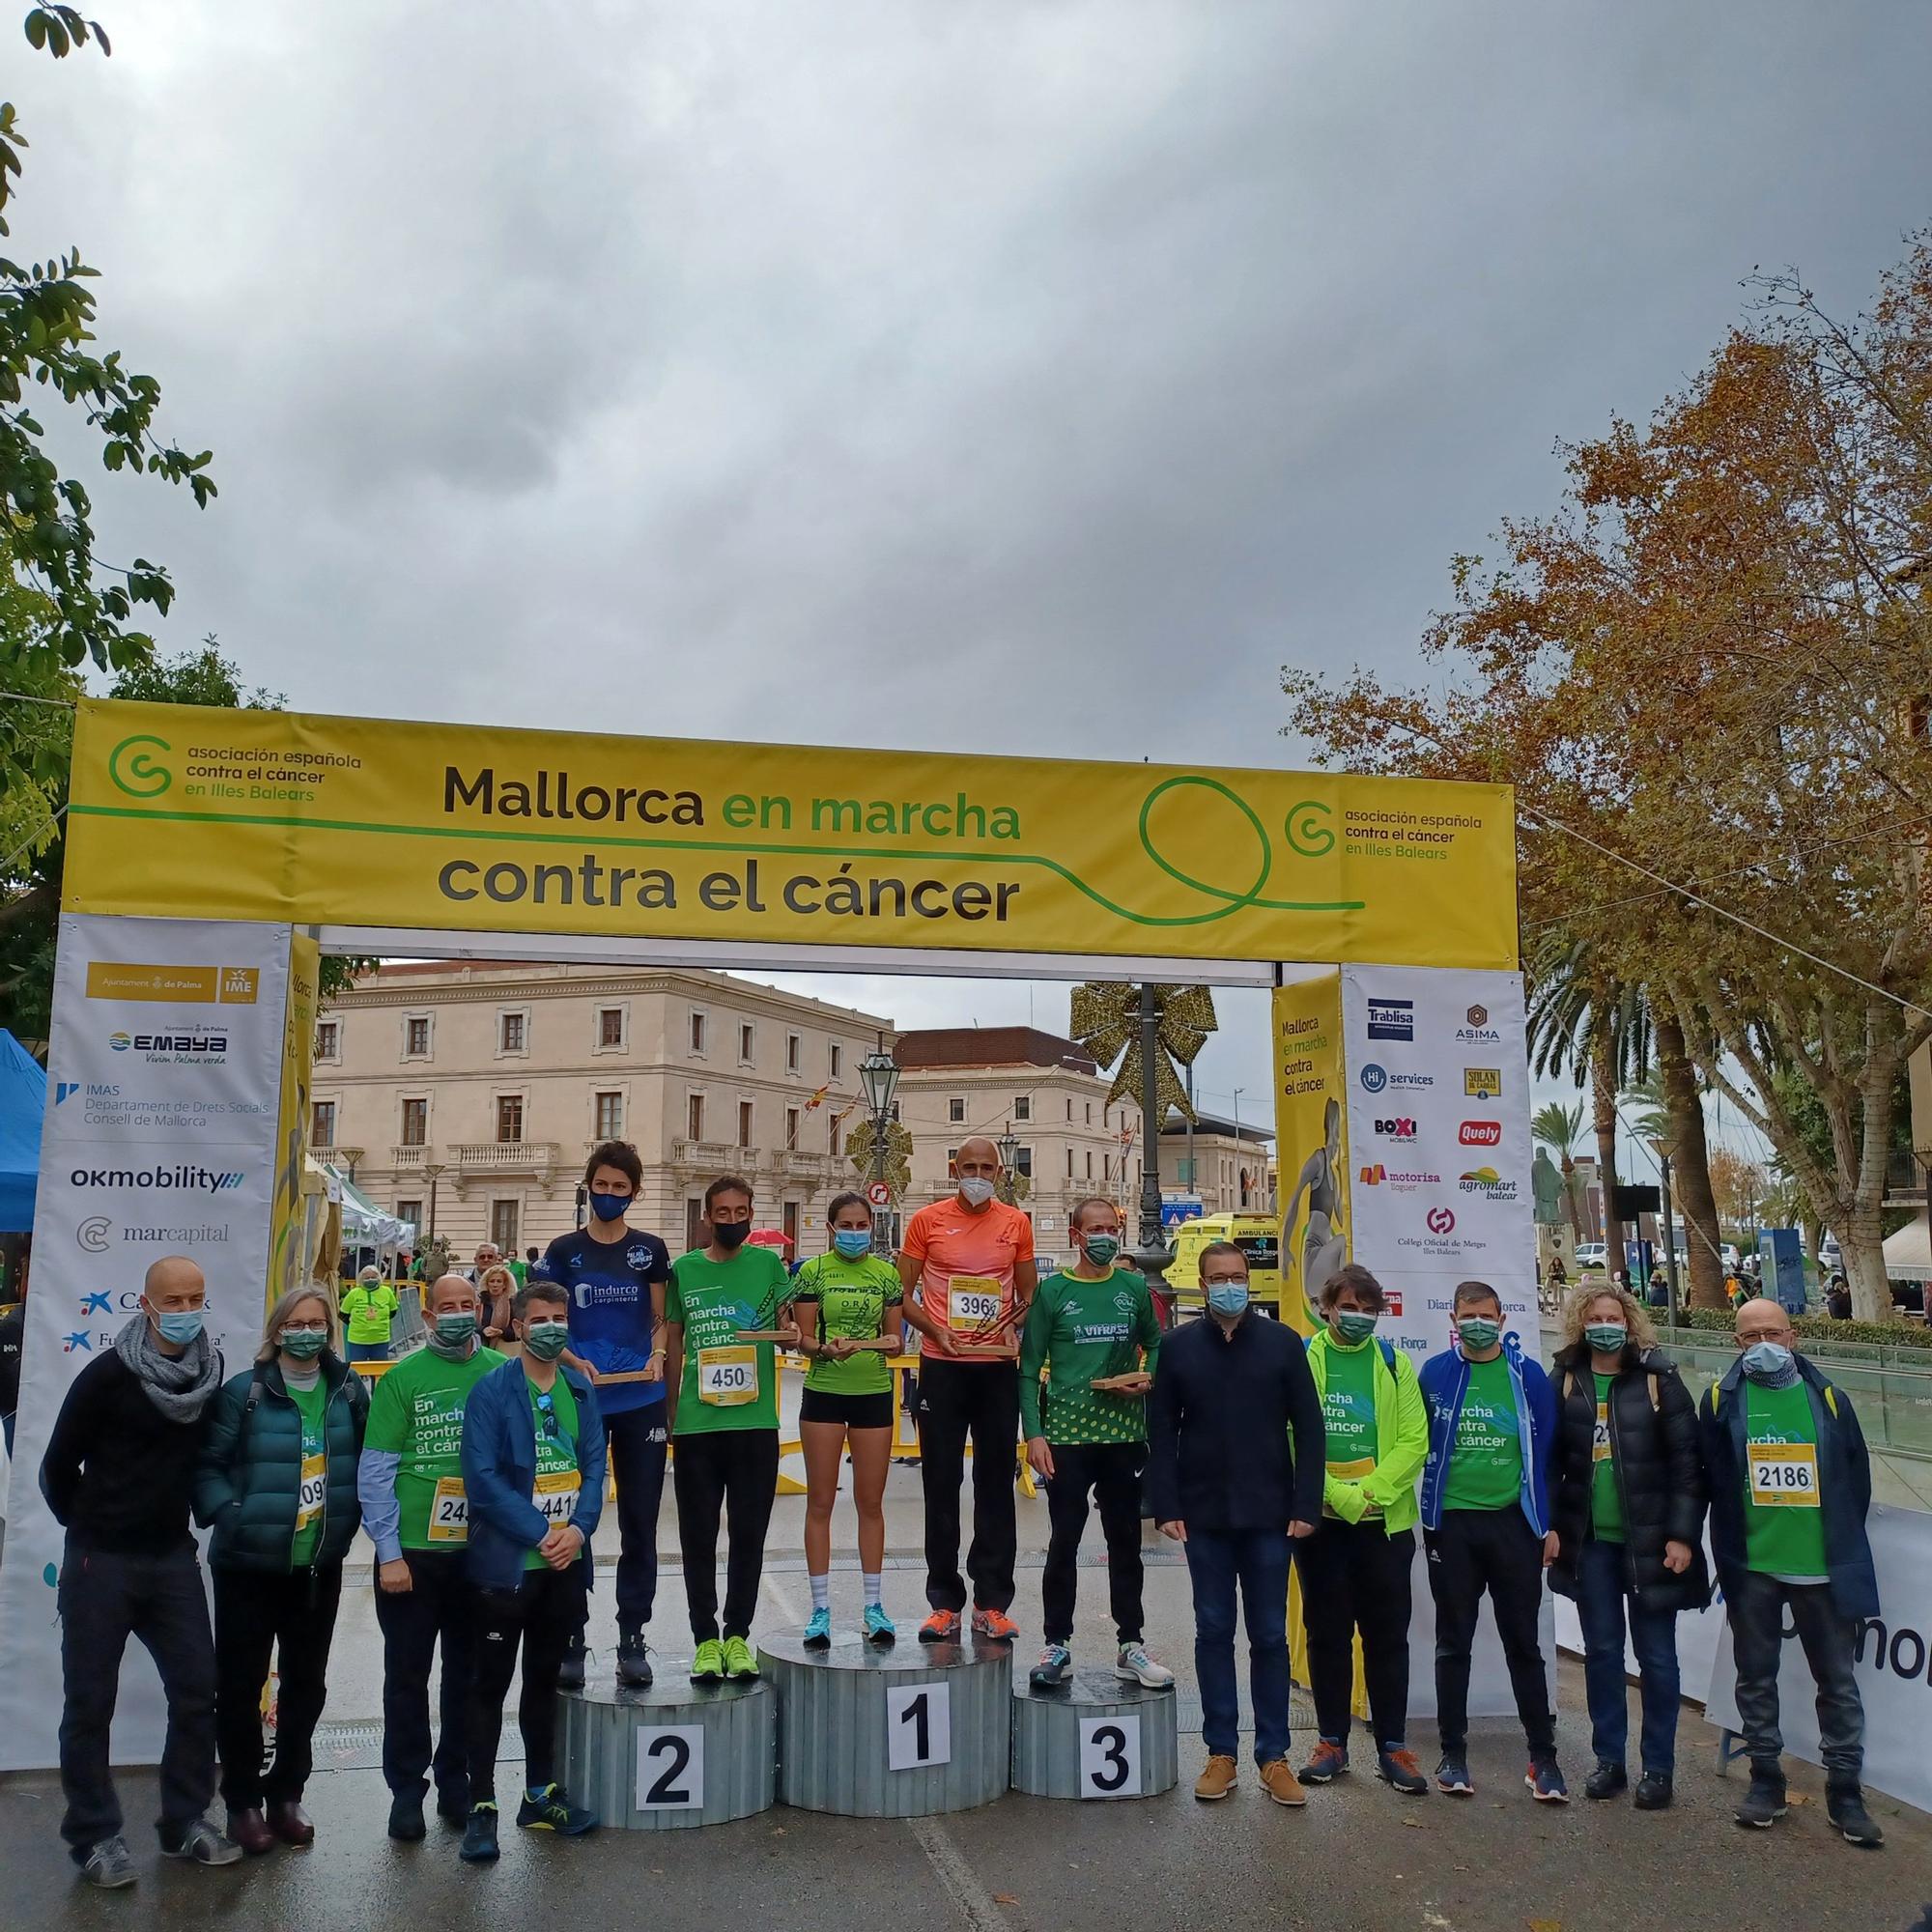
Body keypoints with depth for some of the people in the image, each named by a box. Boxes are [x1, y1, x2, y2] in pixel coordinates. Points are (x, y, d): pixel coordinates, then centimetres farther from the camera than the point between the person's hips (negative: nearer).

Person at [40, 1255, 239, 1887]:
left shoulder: (213, 1372, -2)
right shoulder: (108, 1375, -14)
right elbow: (60, 1466, -4)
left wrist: (198, 1517, 9)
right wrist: (89, 1529, 6)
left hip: (172, 1558, 4)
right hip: (101, 1562, -4)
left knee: (197, 1691, 5)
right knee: (89, 1703, 5)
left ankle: (185, 1822, 20)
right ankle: (94, 1835, 20)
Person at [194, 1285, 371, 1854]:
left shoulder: (350, 1391, 0)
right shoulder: (244, 1392, -10)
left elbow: (369, 1460, 10)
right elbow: (206, 1462, -10)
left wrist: (352, 1514, 0)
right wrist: (226, 1513, -23)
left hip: (321, 1566, 3)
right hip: (249, 1565, -3)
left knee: (306, 1682, 13)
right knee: (240, 1685, 7)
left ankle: (286, 1794, 30)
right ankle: (243, 1802, 23)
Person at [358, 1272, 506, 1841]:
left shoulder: (503, 1374, -1)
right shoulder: (402, 1378, -5)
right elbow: (375, 1473, -5)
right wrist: (389, 1552, -10)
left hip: (480, 1553, 2)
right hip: (413, 1554, -1)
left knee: (469, 1675, 13)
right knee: (407, 1676, 8)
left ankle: (456, 1783, 28)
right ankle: (406, 1789, 23)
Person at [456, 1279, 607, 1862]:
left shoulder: (580, 1390, 6)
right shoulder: (491, 1391, -10)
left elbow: (594, 1466, 5)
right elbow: (482, 1478, -15)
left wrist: (578, 1529, -11)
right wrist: (541, 1533, -17)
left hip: (566, 1563, 5)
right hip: (506, 1562, -5)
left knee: (544, 1679, 17)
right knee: (491, 1683, 4)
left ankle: (541, 1794, 29)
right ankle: (481, 1807, 14)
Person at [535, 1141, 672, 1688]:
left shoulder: (650, 1250, 6)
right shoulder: (564, 1251, 3)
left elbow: (660, 1322, 11)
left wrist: (657, 1355, -9)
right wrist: (574, 1362, -14)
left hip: (642, 1401, 1)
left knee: (640, 1523, 6)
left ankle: (632, 1639, 17)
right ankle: (570, 1640, 15)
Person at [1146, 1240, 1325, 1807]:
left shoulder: (1282, 1343, 0)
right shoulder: (1179, 1347, 2)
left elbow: (1308, 1429, 0)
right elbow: (1161, 1433, 3)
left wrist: (1306, 1505, -6)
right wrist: (1166, 1507, -4)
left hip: (1270, 1515, -1)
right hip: (1204, 1516, 1)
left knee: (1270, 1636, 6)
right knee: (1213, 1633, 8)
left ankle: (1274, 1756, 16)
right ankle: (1220, 1753, 18)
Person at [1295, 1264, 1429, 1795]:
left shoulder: (1394, 1363, 5)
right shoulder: (1302, 1359, 0)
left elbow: (1414, 1439, -2)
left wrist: (1370, 1491, -14)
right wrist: (1338, 1493, -14)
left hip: (1385, 1521, 1)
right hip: (1321, 1519, -1)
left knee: (1387, 1635, 6)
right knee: (1328, 1633, 8)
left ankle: (1392, 1747, 16)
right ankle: (1332, 1742, 20)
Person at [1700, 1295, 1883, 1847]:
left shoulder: (1829, 1399, 2)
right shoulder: (1722, 1401, 0)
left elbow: (1857, 1480, 8)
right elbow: (1711, 1481, 2)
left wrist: (1842, 1545, 5)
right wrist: (1729, 1550, -1)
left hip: (1823, 1568, 0)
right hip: (1752, 1567, 0)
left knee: (1837, 1680, 8)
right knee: (1756, 1677, 10)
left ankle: (1844, 1791, 20)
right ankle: (1765, 1780, 23)